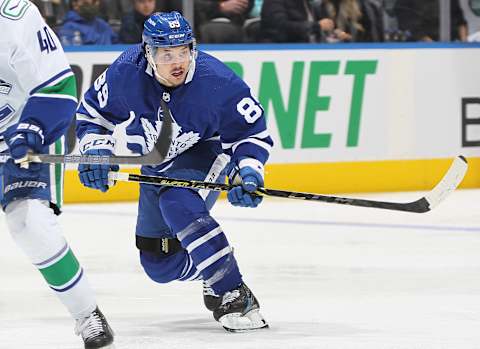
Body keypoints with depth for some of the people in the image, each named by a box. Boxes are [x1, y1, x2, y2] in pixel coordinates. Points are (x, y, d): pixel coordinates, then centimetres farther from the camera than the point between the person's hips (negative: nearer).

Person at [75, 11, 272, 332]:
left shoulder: (218, 83, -31)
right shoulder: (125, 73, -24)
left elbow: (252, 133, -19)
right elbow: (93, 113, -5)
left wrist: (249, 173, -34)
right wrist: (96, 151, -20)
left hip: (206, 151, -5)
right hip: (157, 164, 5)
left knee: (178, 204, -37)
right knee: (159, 263, 8)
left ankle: (233, 295, -33)